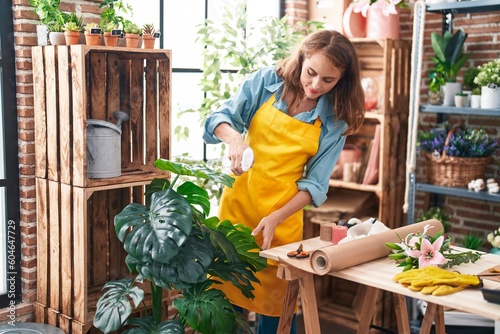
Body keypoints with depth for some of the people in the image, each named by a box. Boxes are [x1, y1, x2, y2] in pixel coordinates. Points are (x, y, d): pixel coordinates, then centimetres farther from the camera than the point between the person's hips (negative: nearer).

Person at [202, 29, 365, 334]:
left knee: (275, 303, 8)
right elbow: (220, 118, -3)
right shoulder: (266, 81, -4)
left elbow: (315, 183, -5)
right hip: (238, 201, 1)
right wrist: (234, 138, -26)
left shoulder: (335, 119, -4)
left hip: (284, 216, 0)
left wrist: (276, 218, -19)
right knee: (226, 292, 8)